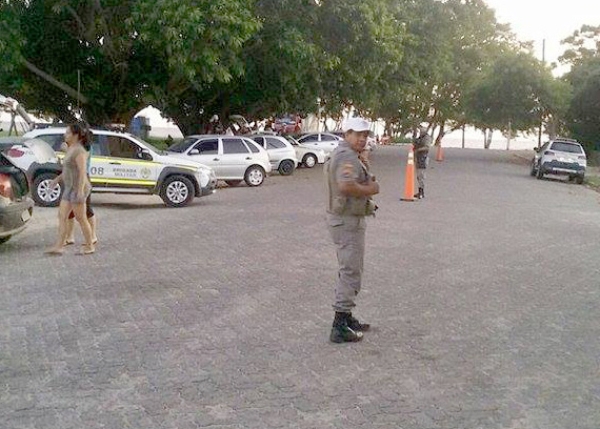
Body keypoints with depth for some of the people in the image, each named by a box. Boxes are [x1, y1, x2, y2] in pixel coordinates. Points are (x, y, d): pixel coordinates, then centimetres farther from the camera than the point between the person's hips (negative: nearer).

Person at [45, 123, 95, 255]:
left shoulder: (79, 150, -17)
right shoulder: (71, 149, 14)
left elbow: (83, 171, -24)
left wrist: (80, 190, -29)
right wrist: (57, 179, 21)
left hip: (78, 189, -10)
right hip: (70, 188, 10)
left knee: (80, 218, -2)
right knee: (62, 215, 5)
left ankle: (89, 246, 9)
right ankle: (59, 246, 4)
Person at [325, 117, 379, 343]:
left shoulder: (339, 154, 16)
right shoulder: (347, 157, -19)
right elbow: (346, 186, -35)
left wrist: (367, 184, 6)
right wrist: (370, 190, -19)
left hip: (341, 218, 11)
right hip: (348, 221, -11)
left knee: (347, 271, 20)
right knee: (350, 272, -6)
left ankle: (346, 318, 32)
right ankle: (340, 327, -2)